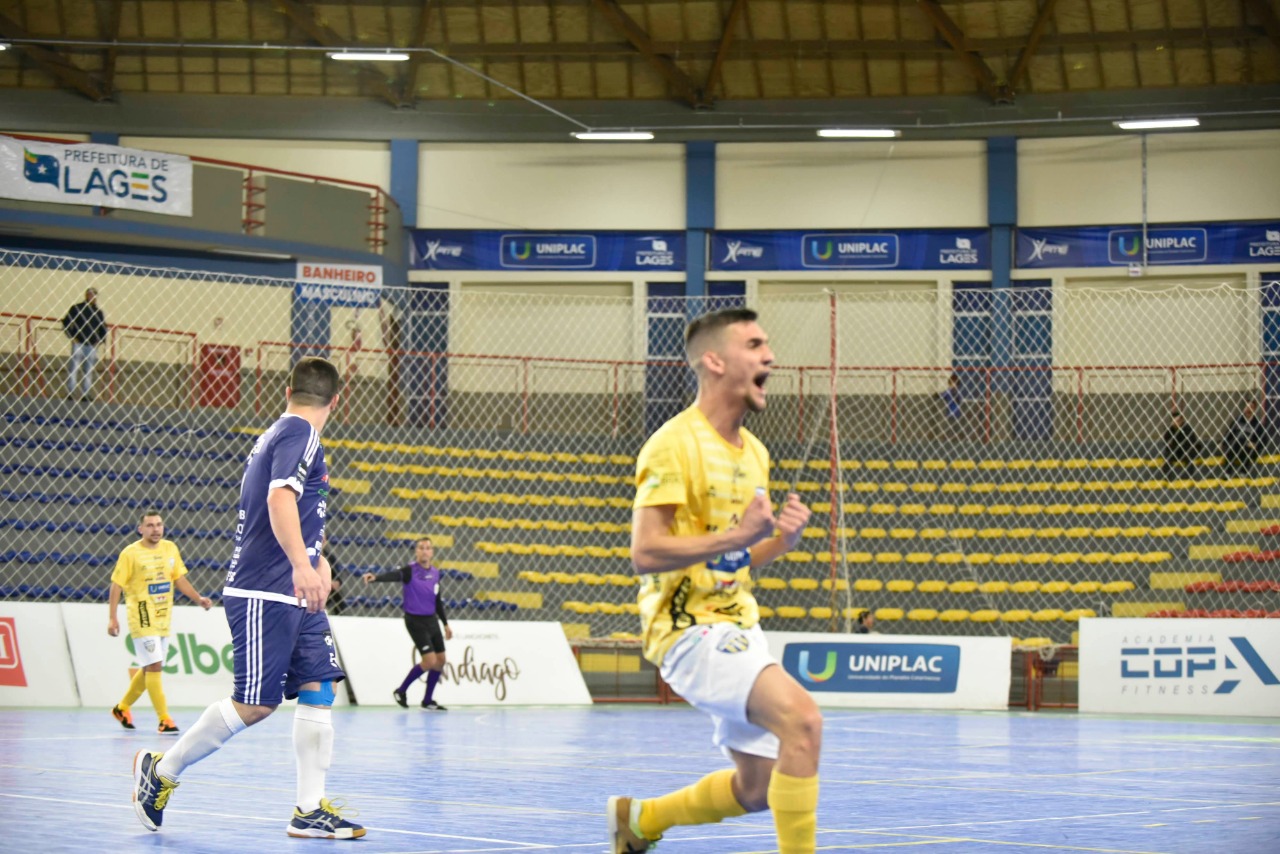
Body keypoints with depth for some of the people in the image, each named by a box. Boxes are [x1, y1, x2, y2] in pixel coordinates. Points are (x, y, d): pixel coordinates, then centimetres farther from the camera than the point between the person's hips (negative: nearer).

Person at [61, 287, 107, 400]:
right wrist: (72, 337, -6)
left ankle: (86, 393, 6)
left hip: (92, 345, 4)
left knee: (88, 370, 4)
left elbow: (103, 328, 21)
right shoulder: (76, 308, 3)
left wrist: (100, 340, 6)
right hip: (78, 343, -4)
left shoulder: (98, 312, 14)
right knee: (74, 367, -9)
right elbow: (65, 323, 3)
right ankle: (70, 392, -9)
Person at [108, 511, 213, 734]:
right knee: (154, 667, -11)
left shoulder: (170, 548, 7)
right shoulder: (130, 553, -9)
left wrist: (199, 598, 3)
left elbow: (179, 579, 15)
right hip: (143, 620, -6)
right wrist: (112, 617, -14)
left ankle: (122, 707, 33)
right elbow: (116, 585, -8)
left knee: (149, 669, 15)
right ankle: (164, 720, -9)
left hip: (163, 619, 6)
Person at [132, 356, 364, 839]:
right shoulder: (300, 433, -11)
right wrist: (300, 565, -39)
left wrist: (313, 557, 33)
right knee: (255, 704, -8)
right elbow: (279, 498, -28)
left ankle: (311, 809, 0)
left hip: (295, 596, 10)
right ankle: (161, 770, 8)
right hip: (264, 594, -10)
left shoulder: (276, 434, 18)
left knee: (319, 689, 1)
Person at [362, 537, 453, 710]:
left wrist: (445, 624, 19)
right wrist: (375, 577, -57)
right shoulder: (410, 571, -14)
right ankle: (401, 691, 6)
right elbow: (393, 575, -36)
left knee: (440, 660, 7)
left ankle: (428, 700, 21)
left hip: (431, 620, 7)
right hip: (415, 621, -7)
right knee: (430, 661, -13)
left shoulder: (435, 572, 6)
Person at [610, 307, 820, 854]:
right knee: (802, 719, -27)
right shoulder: (674, 445, -14)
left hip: (738, 625, 9)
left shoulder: (754, 452, 13)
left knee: (758, 789, 10)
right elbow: (645, 553, -20)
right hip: (691, 626, -9)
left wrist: (781, 540, 1)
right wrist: (738, 534, -23)